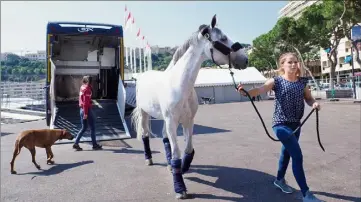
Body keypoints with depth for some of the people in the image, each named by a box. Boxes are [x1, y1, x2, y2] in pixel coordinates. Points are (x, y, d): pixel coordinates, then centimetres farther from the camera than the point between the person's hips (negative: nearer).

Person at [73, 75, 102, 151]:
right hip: (87, 110, -8)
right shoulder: (87, 89, -15)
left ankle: (76, 143, 10)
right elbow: (86, 102, -21)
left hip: (82, 109, 8)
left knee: (84, 128, 14)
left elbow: (81, 99, 15)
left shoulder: (82, 87, 11)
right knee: (92, 128, 3)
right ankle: (94, 145, 11)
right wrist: (86, 113, -22)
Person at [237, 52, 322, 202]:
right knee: (297, 156, -11)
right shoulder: (276, 81, -9)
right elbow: (260, 90, -23)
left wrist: (314, 103, -9)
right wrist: (246, 92, -43)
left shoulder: (302, 82, 6)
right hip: (281, 124, -6)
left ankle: (279, 179, 44)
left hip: (296, 124, 7)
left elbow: (309, 98, 15)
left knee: (287, 152, 22)